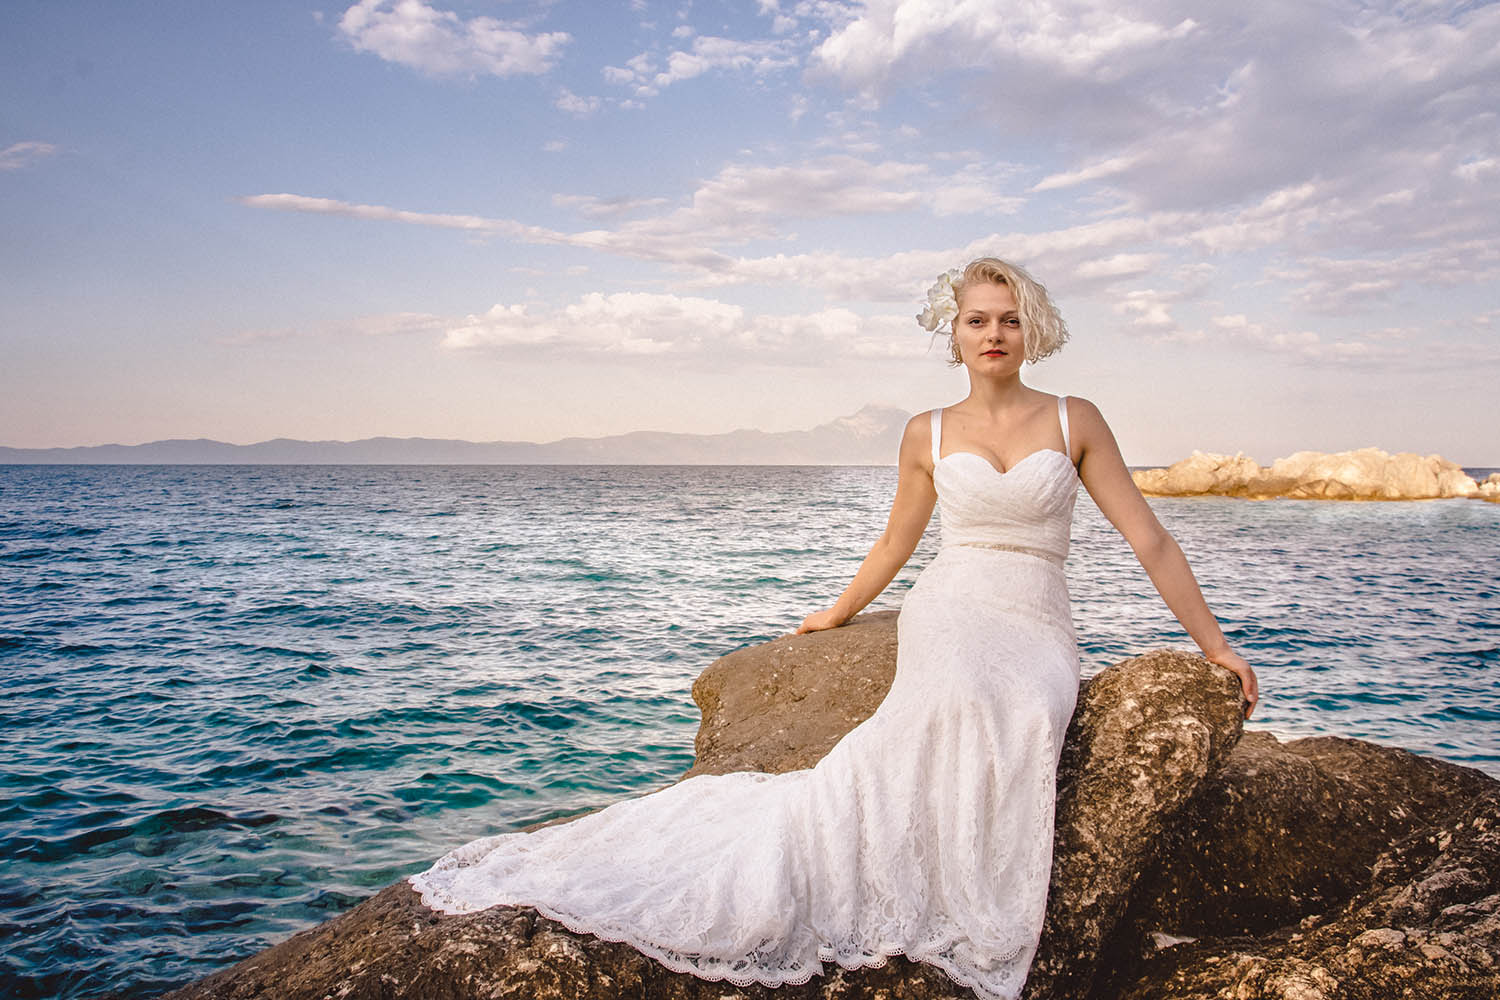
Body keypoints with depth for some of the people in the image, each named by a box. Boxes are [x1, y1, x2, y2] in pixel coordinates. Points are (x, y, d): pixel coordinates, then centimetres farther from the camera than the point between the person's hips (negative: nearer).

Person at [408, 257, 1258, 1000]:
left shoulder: (1075, 421, 8)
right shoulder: (928, 435, 11)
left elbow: (1150, 541, 8)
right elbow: (894, 546, 23)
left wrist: (1215, 643, 6)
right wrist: (837, 614, 30)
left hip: (1038, 627, 1)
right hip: (949, 611, 0)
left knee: (1030, 719, -36)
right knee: (962, 703, -37)